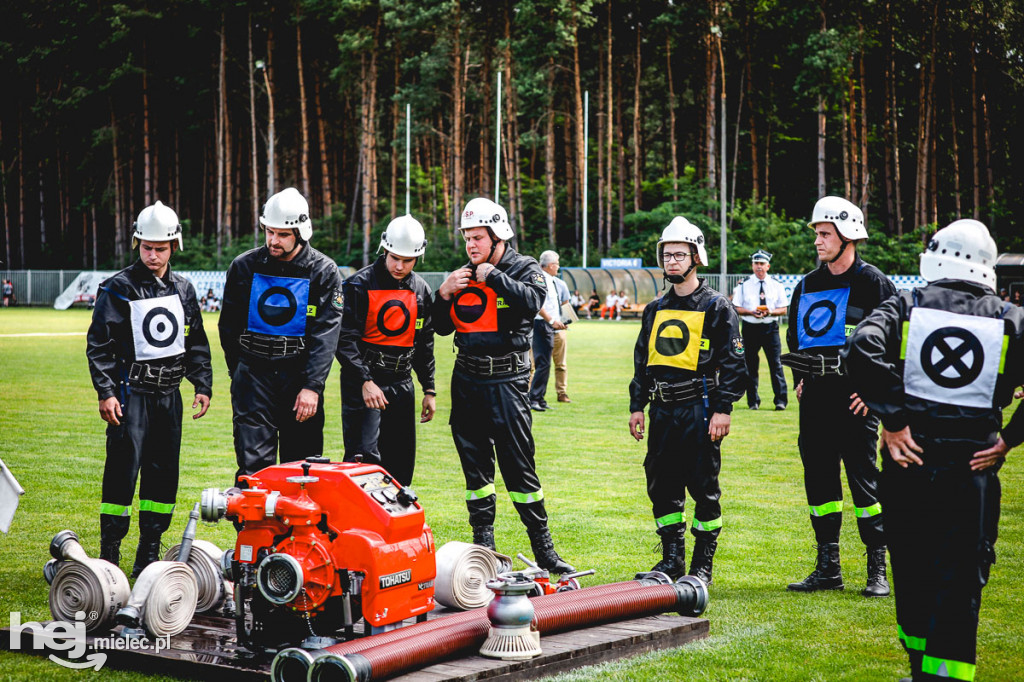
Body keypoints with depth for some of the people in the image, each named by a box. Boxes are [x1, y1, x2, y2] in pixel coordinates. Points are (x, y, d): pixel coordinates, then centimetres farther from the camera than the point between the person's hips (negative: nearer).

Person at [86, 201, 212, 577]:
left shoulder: (183, 290, 11)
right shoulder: (119, 288, -4)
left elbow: (197, 343, 18)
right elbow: (99, 344, -5)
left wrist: (203, 385, 10)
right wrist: (105, 392, -12)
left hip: (169, 394, 5)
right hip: (131, 393, -5)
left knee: (164, 475, 6)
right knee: (122, 473, -7)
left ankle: (148, 556, 15)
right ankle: (109, 556, 0)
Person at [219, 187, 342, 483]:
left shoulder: (323, 272, -2)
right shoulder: (244, 267, 4)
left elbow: (325, 335, -8)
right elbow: (229, 325, 15)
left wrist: (312, 386, -16)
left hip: (301, 375, 0)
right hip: (253, 372, 0)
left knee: (302, 467, 4)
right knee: (254, 463, -8)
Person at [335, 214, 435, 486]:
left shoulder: (422, 291, 11)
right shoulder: (359, 285, -7)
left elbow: (425, 344, 19)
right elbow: (344, 340, -12)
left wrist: (429, 390, 15)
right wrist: (365, 381, -22)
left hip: (402, 383, 6)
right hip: (362, 382, -5)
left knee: (401, 462, 8)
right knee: (364, 457, -14)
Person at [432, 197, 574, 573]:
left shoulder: (524, 268, -2)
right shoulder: (463, 275, 13)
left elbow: (532, 301, -24)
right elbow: (442, 327, 14)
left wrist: (493, 277, -18)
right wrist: (444, 294, -3)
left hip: (506, 380, -5)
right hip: (466, 379, 5)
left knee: (519, 466, -6)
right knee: (475, 464, 9)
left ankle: (543, 547, 1)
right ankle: (483, 545, 17)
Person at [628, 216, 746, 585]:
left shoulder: (716, 307, -2)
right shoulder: (656, 309, 15)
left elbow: (733, 363, -6)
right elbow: (642, 361, 20)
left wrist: (723, 409, -13)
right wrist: (636, 406, 13)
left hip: (699, 409, -6)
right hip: (662, 410, 6)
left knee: (703, 486, -1)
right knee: (661, 485, 8)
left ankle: (703, 564, 9)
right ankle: (672, 558, 19)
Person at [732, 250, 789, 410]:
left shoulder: (776, 285, 7)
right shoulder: (744, 285, 5)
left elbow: (783, 310, 7)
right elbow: (736, 308, 3)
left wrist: (769, 312, -13)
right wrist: (751, 312, -15)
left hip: (770, 327, 0)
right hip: (750, 327, 0)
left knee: (776, 363, -5)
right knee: (750, 365, 2)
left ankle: (780, 400, -4)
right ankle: (753, 401, 10)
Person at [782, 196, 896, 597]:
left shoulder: (872, 283, -5)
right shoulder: (807, 286, 14)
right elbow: (794, 336, 26)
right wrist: (800, 380, 15)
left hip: (854, 398, -6)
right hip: (815, 398, 6)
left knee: (864, 480, -4)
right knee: (819, 480, 8)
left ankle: (877, 570, 5)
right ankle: (828, 569, 16)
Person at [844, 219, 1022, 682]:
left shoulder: (907, 307, 1)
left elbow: (862, 349, -18)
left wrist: (892, 419, -12)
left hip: (908, 465, 1)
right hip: (972, 473, -1)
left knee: (913, 578, 17)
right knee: (960, 586, 2)